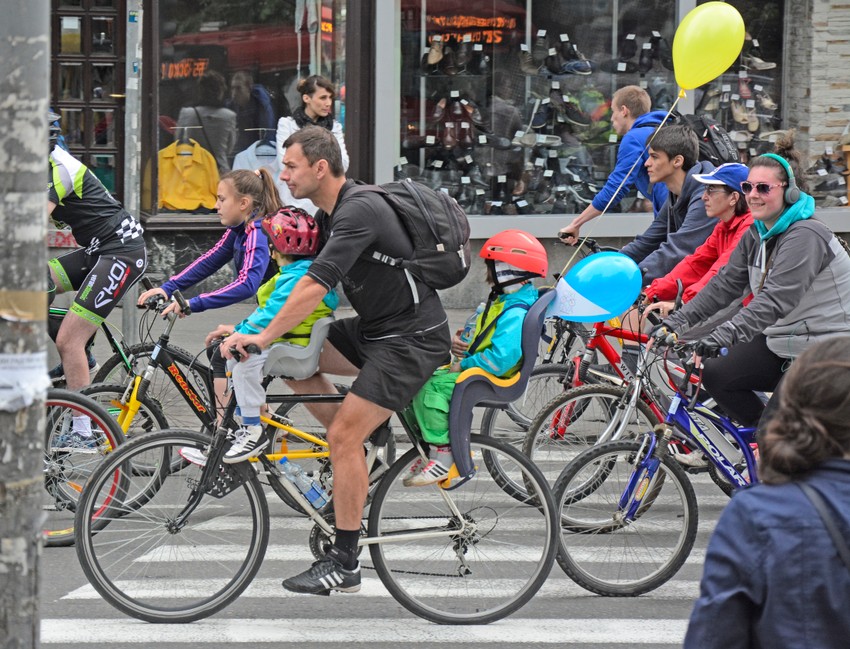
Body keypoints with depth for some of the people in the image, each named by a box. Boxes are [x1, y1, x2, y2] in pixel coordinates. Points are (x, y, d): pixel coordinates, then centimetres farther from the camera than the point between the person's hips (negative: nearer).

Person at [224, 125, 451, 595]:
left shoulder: (359, 211, -23)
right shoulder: (328, 215, 9)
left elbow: (316, 286, -29)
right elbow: (301, 278, 15)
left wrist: (263, 337, -29)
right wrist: (250, 327, 6)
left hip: (413, 337, -10)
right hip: (376, 329, 10)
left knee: (344, 435, -15)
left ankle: (344, 564, -8)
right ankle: (359, 453, 11)